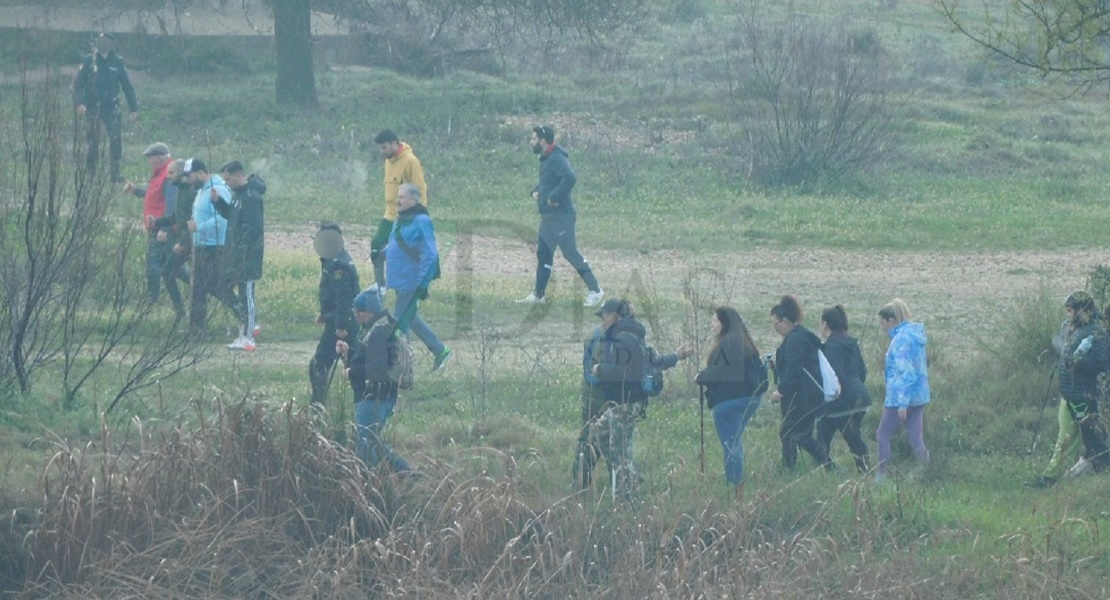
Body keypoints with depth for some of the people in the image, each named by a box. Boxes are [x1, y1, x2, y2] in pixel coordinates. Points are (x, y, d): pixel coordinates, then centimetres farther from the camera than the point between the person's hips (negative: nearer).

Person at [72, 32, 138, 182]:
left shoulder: (117, 62, 3)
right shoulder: (89, 62, -3)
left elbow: (127, 85, 10)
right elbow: (78, 83, -4)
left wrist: (134, 108, 9)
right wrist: (79, 103, -19)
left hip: (111, 106, 1)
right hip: (93, 106, -1)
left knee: (116, 137, -10)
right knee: (93, 140, 1)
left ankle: (115, 172, -5)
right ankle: (90, 172, 11)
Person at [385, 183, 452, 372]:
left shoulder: (421, 222, -18)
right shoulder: (401, 220, 10)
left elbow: (429, 255, -20)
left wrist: (422, 284, -21)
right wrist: (382, 253, 7)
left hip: (412, 282, -10)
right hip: (401, 281, 10)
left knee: (400, 322, -5)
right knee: (409, 318, 19)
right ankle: (440, 351, 30)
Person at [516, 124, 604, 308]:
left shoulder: (557, 158, -17)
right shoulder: (545, 159, 14)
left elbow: (570, 178, -33)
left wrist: (554, 197, -26)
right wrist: (536, 191, 10)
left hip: (561, 216, -10)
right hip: (548, 217, 10)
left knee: (571, 253, -8)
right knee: (543, 253, 12)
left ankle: (595, 291, -4)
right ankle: (538, 294, 18)